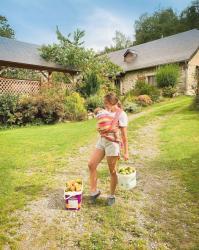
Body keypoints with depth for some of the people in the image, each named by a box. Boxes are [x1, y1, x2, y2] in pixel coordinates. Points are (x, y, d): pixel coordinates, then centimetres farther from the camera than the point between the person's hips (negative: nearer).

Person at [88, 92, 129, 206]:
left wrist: (126, 152, -12)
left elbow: (124, 135, -12)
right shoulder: (106, 112, 8)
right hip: (101, 141, 7)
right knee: (91, 164, 4)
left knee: (112, 171, 7)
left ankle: (112, 196, 27)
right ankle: (94, 191, 21)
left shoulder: (121, 114, -12)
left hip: (113, 143, -7)